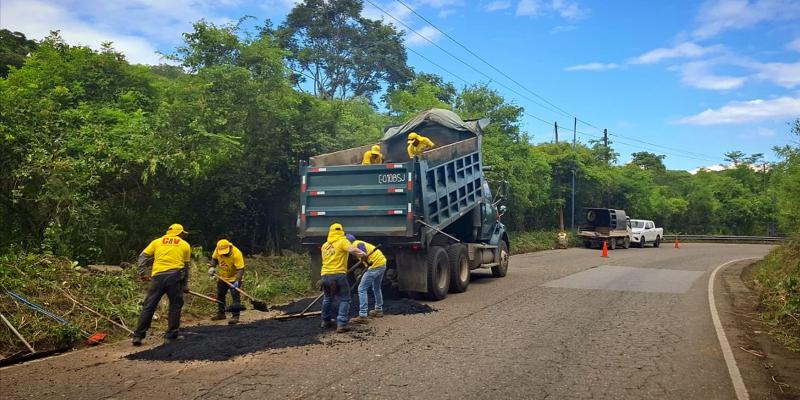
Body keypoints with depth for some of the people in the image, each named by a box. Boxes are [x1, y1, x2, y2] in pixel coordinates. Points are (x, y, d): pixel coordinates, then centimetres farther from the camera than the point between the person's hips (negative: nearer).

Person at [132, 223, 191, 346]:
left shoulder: (157, 242, 19)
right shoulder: (185, 245, 16)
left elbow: (143, 256, 9)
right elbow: (186, 267, 15)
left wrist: (143, 273, 9)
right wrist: (185, 285, 19)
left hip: (158, 276, 2)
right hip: (175, 276, -1)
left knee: (148, 306, 5)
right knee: (175, 306, 10)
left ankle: (138, 336, 5)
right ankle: (171, 336, 13)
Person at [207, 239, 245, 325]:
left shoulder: (236, 254, -32)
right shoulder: (217, 250, -16)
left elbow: (240, 269, -32)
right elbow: (214, 259, 5)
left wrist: (237, 280, -43)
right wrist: (212, 267, -12)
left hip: (234, 278, -7)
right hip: (222, 277, 7)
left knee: (235, 297, -11)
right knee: (220, 295, 18)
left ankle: (235, 316, -6)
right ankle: (221, 314, 35)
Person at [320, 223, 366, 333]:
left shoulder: (325, 245, 15)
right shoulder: (342, 242, -4)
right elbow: (352, 249, -22)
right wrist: (362, 253, -6)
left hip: (325, 275, 6)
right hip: (338, 275, -6)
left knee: (327, 298, 24)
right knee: (344, 300, 2)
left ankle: (326, 321, 35)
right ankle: (341, 324, -7)